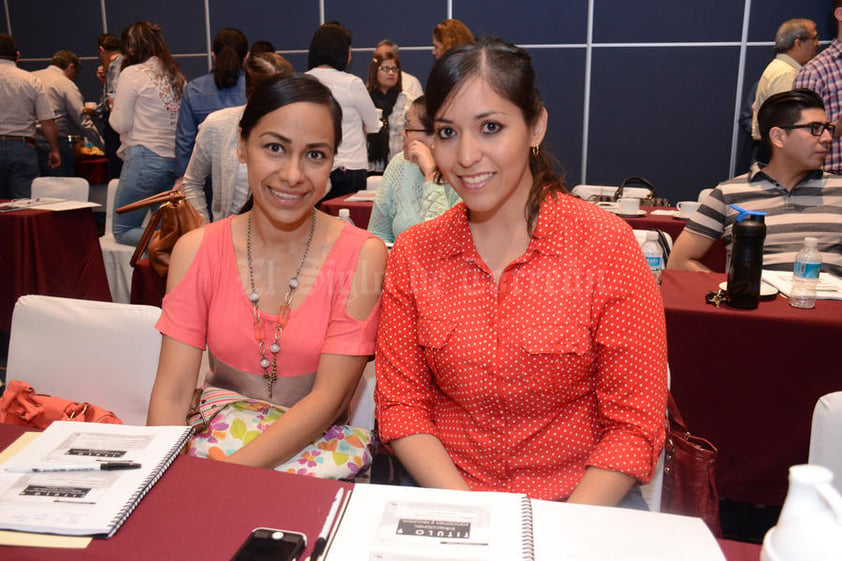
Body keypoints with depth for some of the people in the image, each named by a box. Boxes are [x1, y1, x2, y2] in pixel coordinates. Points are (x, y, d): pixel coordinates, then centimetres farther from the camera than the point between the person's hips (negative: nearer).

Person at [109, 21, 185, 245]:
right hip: (175, 160, 7)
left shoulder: (132, 74, -6)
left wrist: (114, 108, 13)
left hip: (144, 159, -6)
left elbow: (120, 124, -7)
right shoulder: (176, 75, 12)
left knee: (122, 231, 4)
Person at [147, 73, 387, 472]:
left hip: (317, 448, -2)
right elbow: (172, 393, -5)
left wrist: (226, 476, -24)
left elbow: (329, 398, -13)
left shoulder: (362, 256, -9)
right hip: (213, 441, 2)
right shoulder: (196, 251, -1)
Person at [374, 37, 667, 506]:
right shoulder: (413, 254, -1)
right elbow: (400, 404, 0)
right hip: (447, 494, 1)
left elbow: (635, 424, -7)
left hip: (583, 499, 0)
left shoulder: (608, 247, -9)